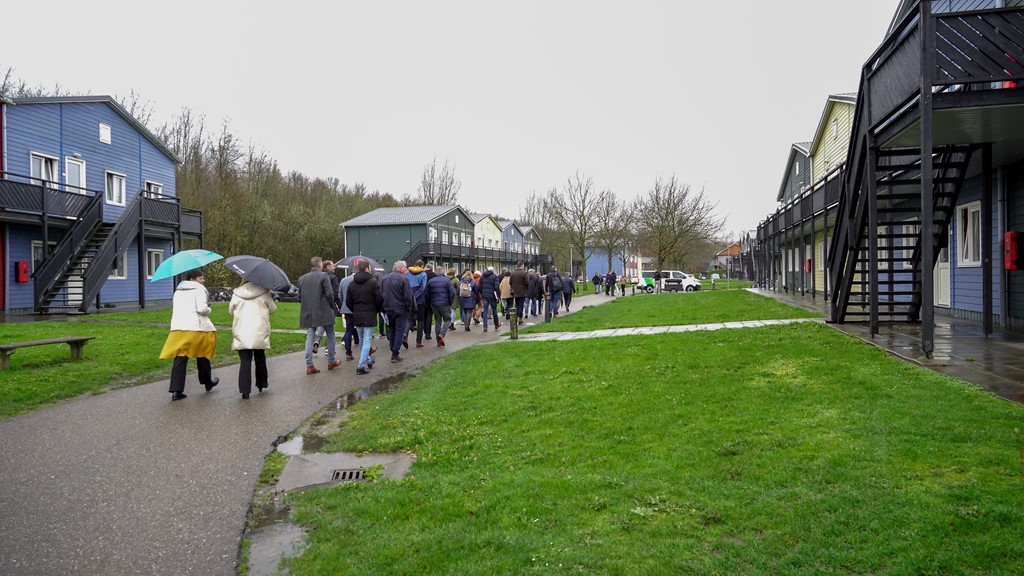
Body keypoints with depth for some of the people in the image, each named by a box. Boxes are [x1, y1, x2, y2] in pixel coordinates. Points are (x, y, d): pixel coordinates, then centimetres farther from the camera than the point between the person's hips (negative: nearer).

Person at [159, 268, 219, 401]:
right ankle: (207, 382, 29)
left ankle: (176, 390, -6)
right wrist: (208, 310, 4)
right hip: (196, 328, -5)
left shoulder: (178, 291, 20)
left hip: (178, 328, 5)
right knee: (202, 355, 14)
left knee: (180, 359, 1)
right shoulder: (199, 289, -4)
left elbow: (174, 309, 23)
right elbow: (202, 309, -15)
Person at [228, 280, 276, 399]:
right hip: (260, 332, 1)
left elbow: (231, 311, 10)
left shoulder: (236, 294, -1)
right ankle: (261, 384, 30)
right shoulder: (264, 293, -3)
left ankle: (245, 390, -6)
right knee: (260, 359, 18)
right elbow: (272, 309, 7)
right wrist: (271, 297, 23)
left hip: (242, 334, 0)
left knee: (245, 361, 0)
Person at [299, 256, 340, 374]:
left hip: (308, 314, 5)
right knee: (330, 336, 11)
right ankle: (331, 362, 18)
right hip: (324, 312, -5)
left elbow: (299, 297, 10)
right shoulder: (324, 276, -9)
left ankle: (309, 365, 1)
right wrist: (332, 306, 1)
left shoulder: (302, 278, 8)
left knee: (309, 338, 6)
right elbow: (329, 294, -13)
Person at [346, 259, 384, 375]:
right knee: (367, 340, -2)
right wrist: (378, 310, 4)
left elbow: (348, 302, 5)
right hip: (370, 316, -5)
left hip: (357, 316, 5)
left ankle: (368, 360, 32)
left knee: (362, 340, 19)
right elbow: (380, 298, -14)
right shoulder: (373, 282, -10)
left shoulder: (352, 284, 5)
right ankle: (361, 366, -8)